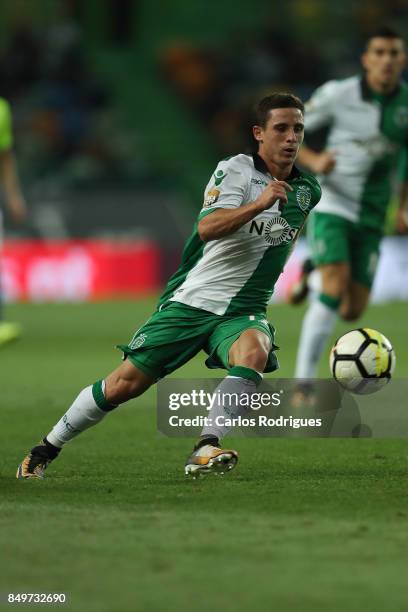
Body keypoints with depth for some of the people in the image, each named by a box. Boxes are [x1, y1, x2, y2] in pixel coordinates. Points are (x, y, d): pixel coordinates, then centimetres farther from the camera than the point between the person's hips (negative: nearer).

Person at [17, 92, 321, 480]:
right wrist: (258, 204, -38)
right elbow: (207, 227, -27)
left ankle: (205, 451, -42)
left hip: (243, 311, 3)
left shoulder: (308, 191, 6)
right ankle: (44, 451, 16)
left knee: (254, 350, -34)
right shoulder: (236, 169, -9)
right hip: (191, 300, -3)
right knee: (125, 384, -3)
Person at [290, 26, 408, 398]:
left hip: (371, 218, 4)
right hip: (331, 204, -4)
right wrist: (313, 160, -20)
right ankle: (305, 382, -15)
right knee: (334, 290, -23)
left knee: (352, 311, 2)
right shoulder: (338, 94, -10)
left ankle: (313, 270, 36)